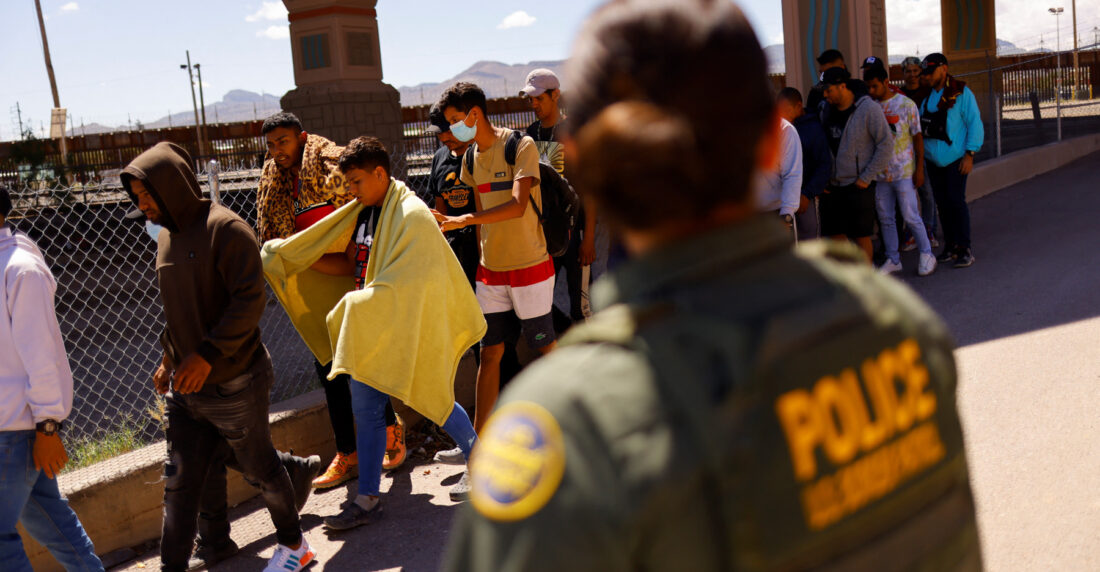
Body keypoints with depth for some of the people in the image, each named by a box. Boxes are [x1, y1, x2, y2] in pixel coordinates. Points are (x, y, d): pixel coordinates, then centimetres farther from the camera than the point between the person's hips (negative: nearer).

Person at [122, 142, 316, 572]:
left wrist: (208, 353, -25)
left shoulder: (226, 228, -15)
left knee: (259, 467, 10)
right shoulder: (167, 234, 11)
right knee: (181, 480, 7)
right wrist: (169, 357, 16)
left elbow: (250, 300, -22)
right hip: (186, 385, 7)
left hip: (233, 382, -7)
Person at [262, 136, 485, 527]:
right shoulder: (363, 212, 9)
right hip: (370, 330, 8)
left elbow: (405, 282, -23)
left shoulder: (412, 216, -17)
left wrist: (358, 305, -22)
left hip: (407, 329, -8)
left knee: (435, 399, 7)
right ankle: (367, 499, 17)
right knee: (366, 410, 8)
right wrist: (297, 258, 9)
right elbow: (349, 263, 15)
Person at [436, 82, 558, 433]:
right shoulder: (471, 157, 8)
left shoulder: (521, 146, -14)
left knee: (546, 348, 4)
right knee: (490, 352, 6)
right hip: (490, 272, 6)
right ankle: (478, 437, 12)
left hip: (530, 267, -6)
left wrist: (462, 220, -31)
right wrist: (485, 258, 13)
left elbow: (517, 206, -27)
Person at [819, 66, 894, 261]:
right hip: (832, 186, 5)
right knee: (836, 236, 8)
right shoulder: (827, 110, 8)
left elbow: (886, 144, -9)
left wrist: (866, 178, -12)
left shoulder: (869, 109, -9)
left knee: (861, 237, 1)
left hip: (859, 186, -5)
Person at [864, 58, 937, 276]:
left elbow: (918, 138, -3)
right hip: (880, 174, 4)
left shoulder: (906, 104, -5)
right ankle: (893, 259, 19)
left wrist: (919, 169, -7)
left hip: (903, 172, -4)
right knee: (885, 218, 8)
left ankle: (926, 254, 13)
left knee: (910, 216, -4)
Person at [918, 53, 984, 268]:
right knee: (942, 203, 9)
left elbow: (975, 123, -9)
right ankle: (950, 246, 18)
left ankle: (964, 249, -2)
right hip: (933, 160, 6)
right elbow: (918, 127, 18)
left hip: (955, 159, -6)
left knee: (956, 201, -8)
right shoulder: (928, 96, 12)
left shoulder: (961, 93, -7)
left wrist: (970, 155, -15)